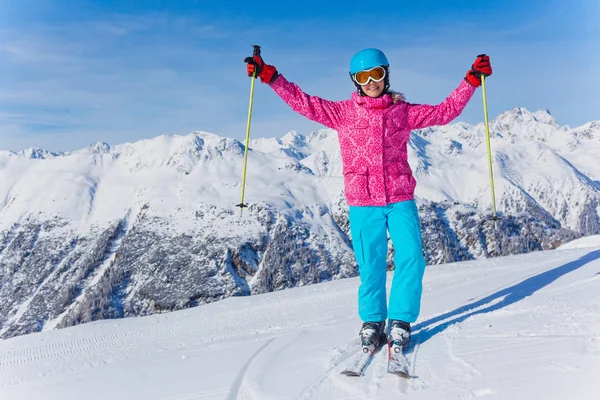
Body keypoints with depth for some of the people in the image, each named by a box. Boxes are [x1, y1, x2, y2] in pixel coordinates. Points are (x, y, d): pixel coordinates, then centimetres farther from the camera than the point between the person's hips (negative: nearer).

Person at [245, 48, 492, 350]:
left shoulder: (404, 112, 10)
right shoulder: (342, 113, 6)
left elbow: (446, 111, 16)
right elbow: (303, 102, 3)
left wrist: (472, 79, 13)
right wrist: (268, 75, -2)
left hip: (401, 200, 1)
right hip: (363, 203, -1)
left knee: (411, 259, -7)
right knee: (371, 266, 1)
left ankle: (400, 321, 10)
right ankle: (372, 322, 22)